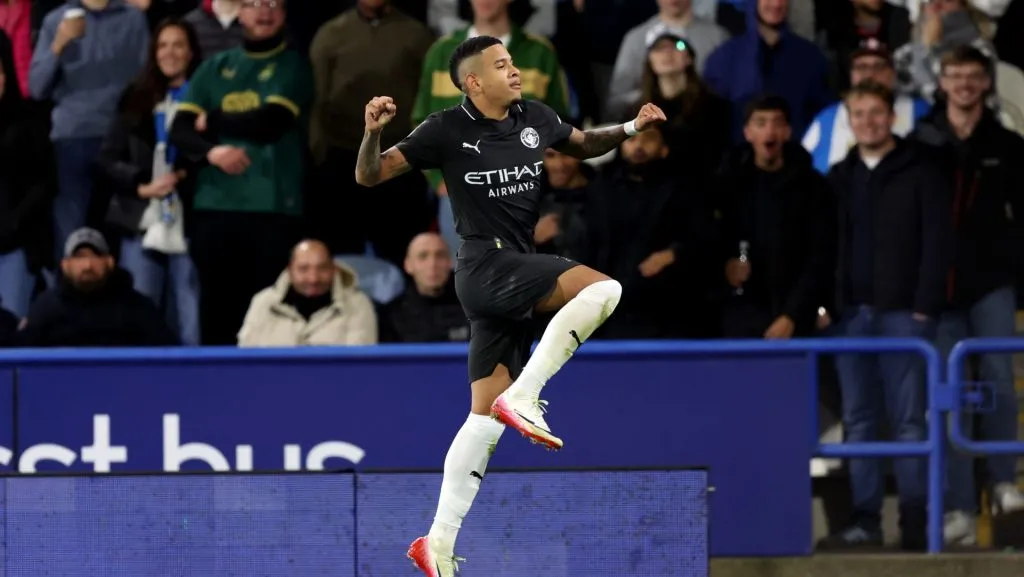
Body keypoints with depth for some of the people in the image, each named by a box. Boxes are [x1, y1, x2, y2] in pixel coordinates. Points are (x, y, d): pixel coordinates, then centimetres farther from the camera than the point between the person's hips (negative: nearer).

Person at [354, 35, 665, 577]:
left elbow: (583, 144, 28)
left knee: (485, 421, 4)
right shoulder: (446, 130, -7)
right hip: (486, 264, -6)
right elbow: (369, 175, -3)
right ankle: (522, 395, -24)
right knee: (602, 288, -25)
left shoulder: (535, 119, 8)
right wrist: (373, 132, -23)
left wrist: (630, 128, 11)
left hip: (518, 277, 6)